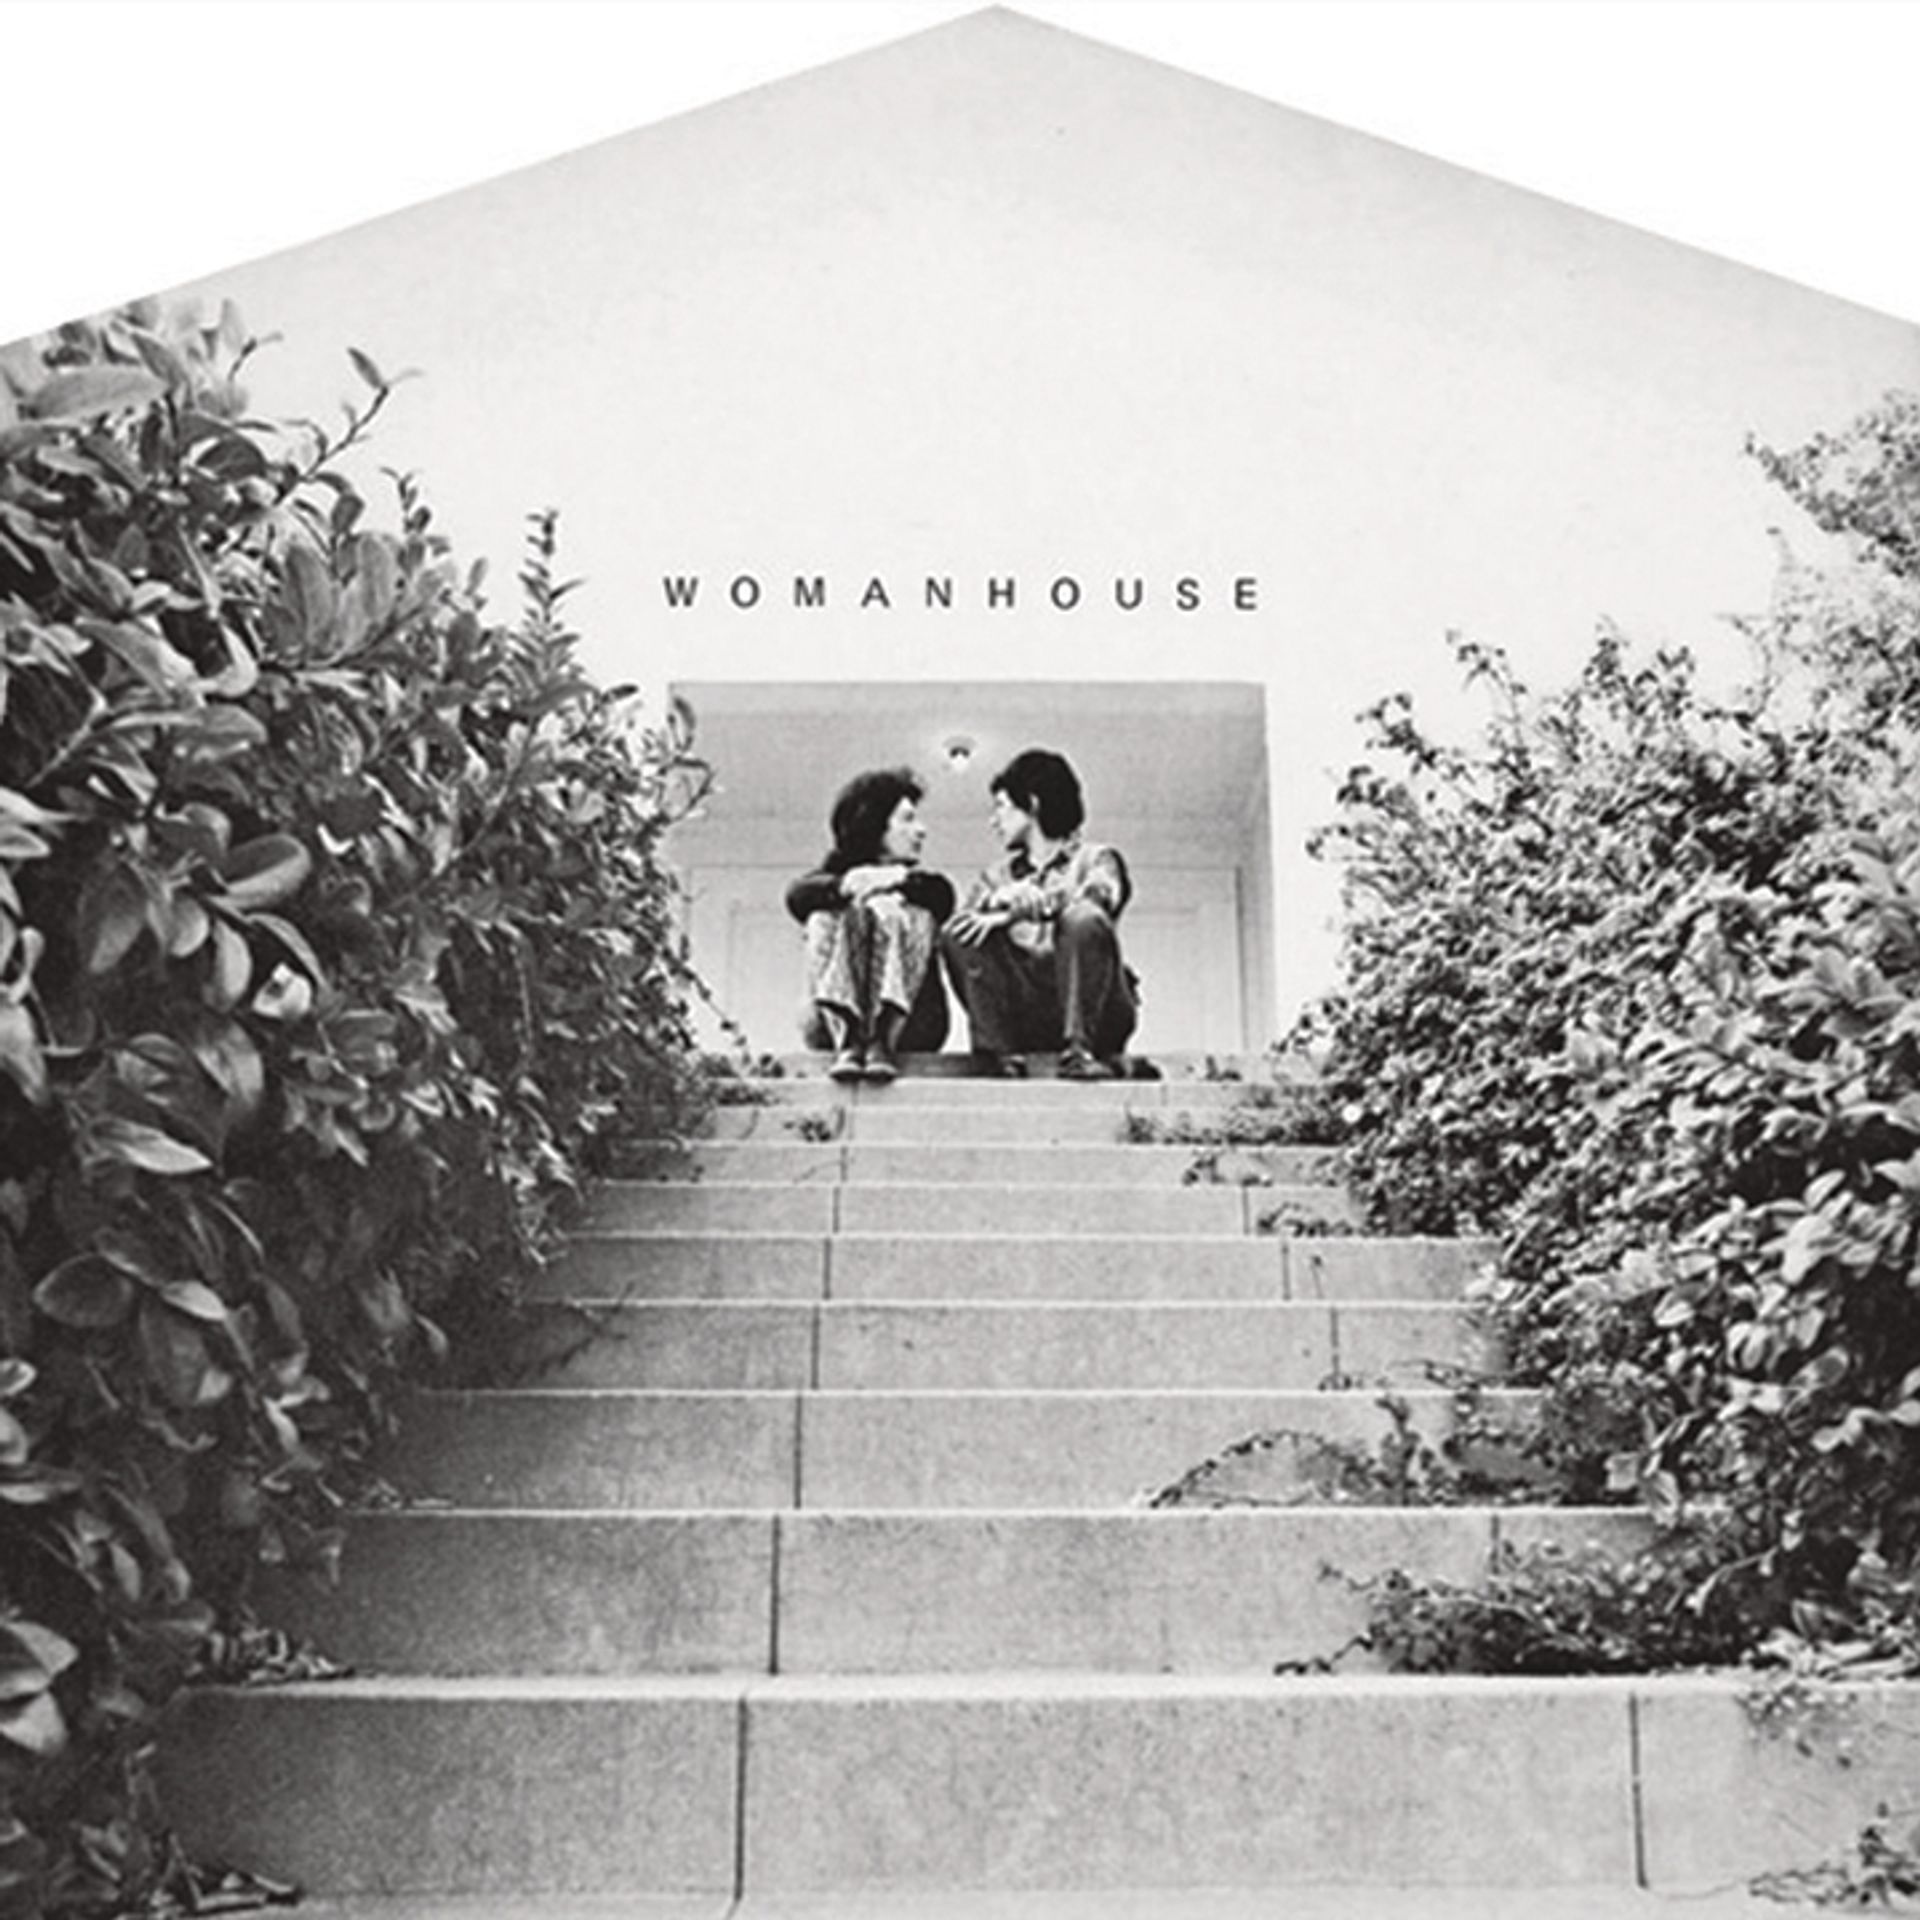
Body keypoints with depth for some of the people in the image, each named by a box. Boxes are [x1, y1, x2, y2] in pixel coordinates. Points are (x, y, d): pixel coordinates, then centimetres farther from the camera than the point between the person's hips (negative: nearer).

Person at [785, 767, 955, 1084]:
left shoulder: (915, 880, 18)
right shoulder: (839, 869, 15)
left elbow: (943, 895, -6)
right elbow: (797, 896, -8)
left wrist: (899, 878, -24)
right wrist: (845, 886, -27)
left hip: (909, 1021, 0)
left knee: (890, 910, -18)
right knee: (826, 917, -18)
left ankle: (883, 1038, -34)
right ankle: (846, 1038, -34)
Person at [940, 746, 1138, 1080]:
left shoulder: (1096, 858, 12)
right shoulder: (999, 875, 24)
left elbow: (1095, 896, -13)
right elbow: (965, 918, 3)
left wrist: (1015, 912, -23)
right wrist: (996, 902, -19)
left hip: (1096, 1011, -3)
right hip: (1025, 1020, 3)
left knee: (1085, 919, -29)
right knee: (959, 934, -16)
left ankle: (1080, 1050, -31)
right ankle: (997, 1054, -25)